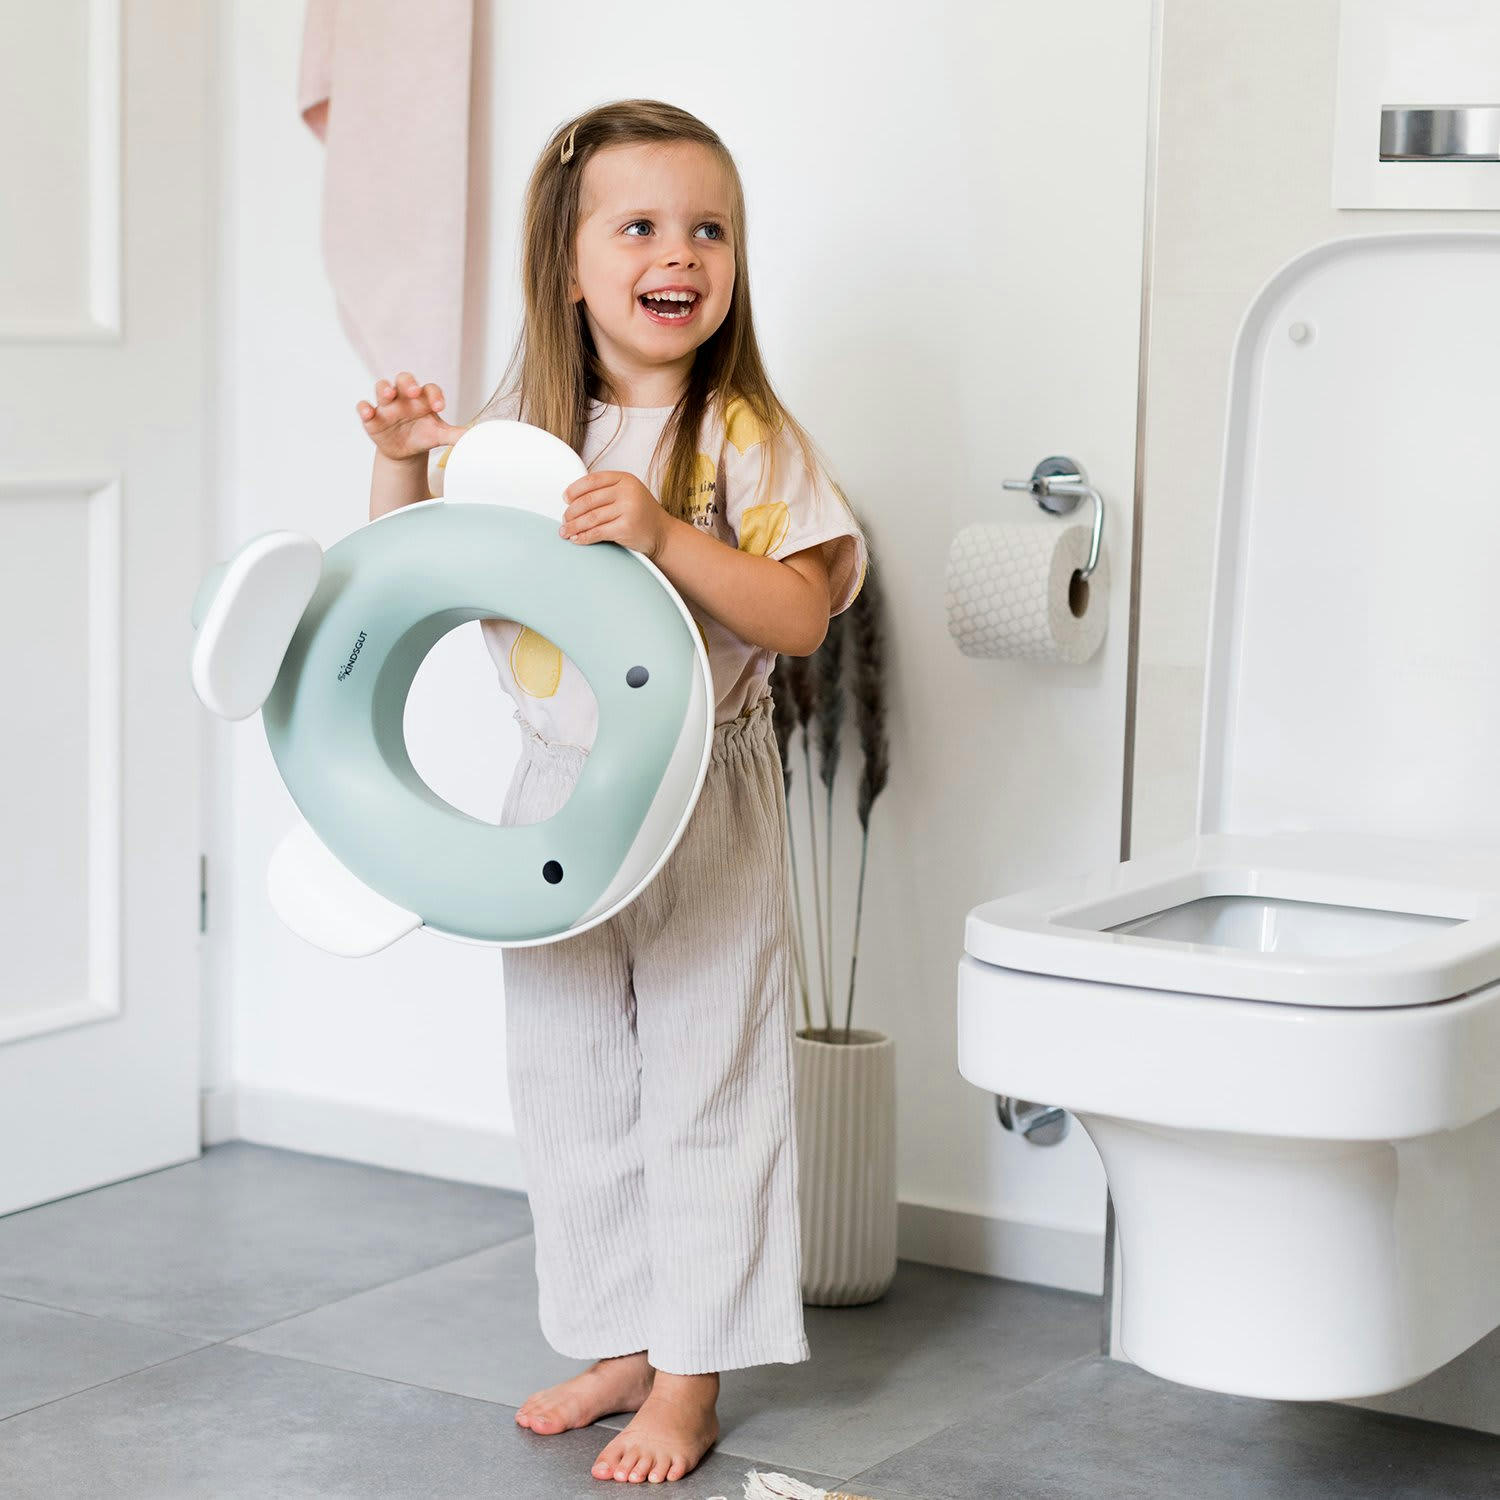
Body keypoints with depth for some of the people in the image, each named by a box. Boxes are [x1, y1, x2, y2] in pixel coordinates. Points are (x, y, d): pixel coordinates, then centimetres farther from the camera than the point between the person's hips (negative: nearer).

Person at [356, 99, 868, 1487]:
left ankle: (689, 1383, 13)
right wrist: (402, 467, -7)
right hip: (554, 797, 5)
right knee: (569, 1086, 14)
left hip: (701, 803, -5)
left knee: (705, 1088, 2)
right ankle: (616, 1346, 29)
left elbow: (802, 615, -17)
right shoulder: (516, 434, 3)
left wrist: (663, 533, -28)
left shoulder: (742, 434, -9)